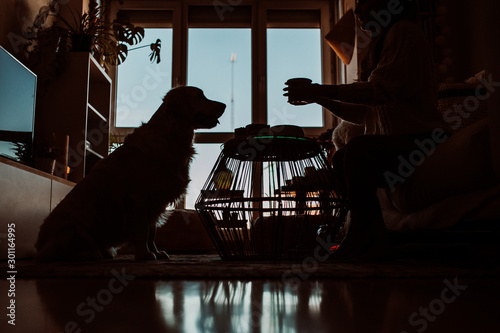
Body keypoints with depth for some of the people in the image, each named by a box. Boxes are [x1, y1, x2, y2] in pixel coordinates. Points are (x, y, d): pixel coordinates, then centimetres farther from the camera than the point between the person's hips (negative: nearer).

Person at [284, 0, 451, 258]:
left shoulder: (404, 31, -4)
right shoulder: (379, 46, 24)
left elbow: (382, 90, -20)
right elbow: (364, 114, 20)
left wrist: (321, 89, -18)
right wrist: (320, 99, 12)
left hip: (423, 140, -9)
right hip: (398, 142, 9)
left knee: (357, 148, -28)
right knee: (341, 158, -3)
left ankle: (360, 235, -18)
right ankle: (375, 235, -4)